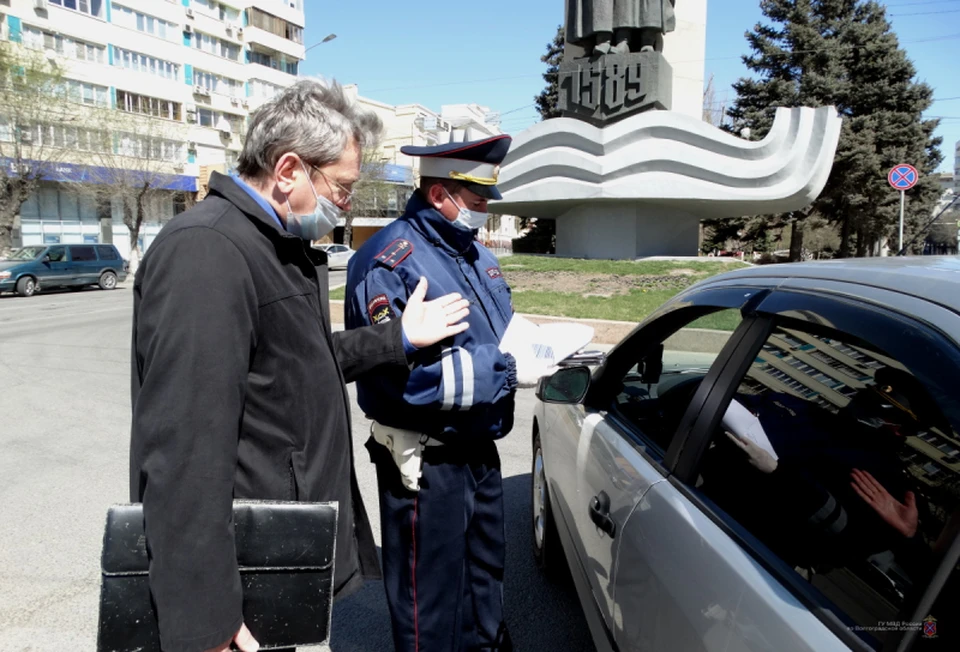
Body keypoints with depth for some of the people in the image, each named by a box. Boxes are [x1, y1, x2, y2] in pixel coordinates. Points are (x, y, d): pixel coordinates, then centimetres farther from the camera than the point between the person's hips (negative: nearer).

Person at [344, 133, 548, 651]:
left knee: (486, 585, 26)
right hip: (425, 465, -8)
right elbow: (401, 372, -28)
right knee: (431, 611, 8)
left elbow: (502, 333, 18)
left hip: (481, 451, 9)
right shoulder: (389, 261, -19)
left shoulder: (475, 254, 10)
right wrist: (506, 371, -24)